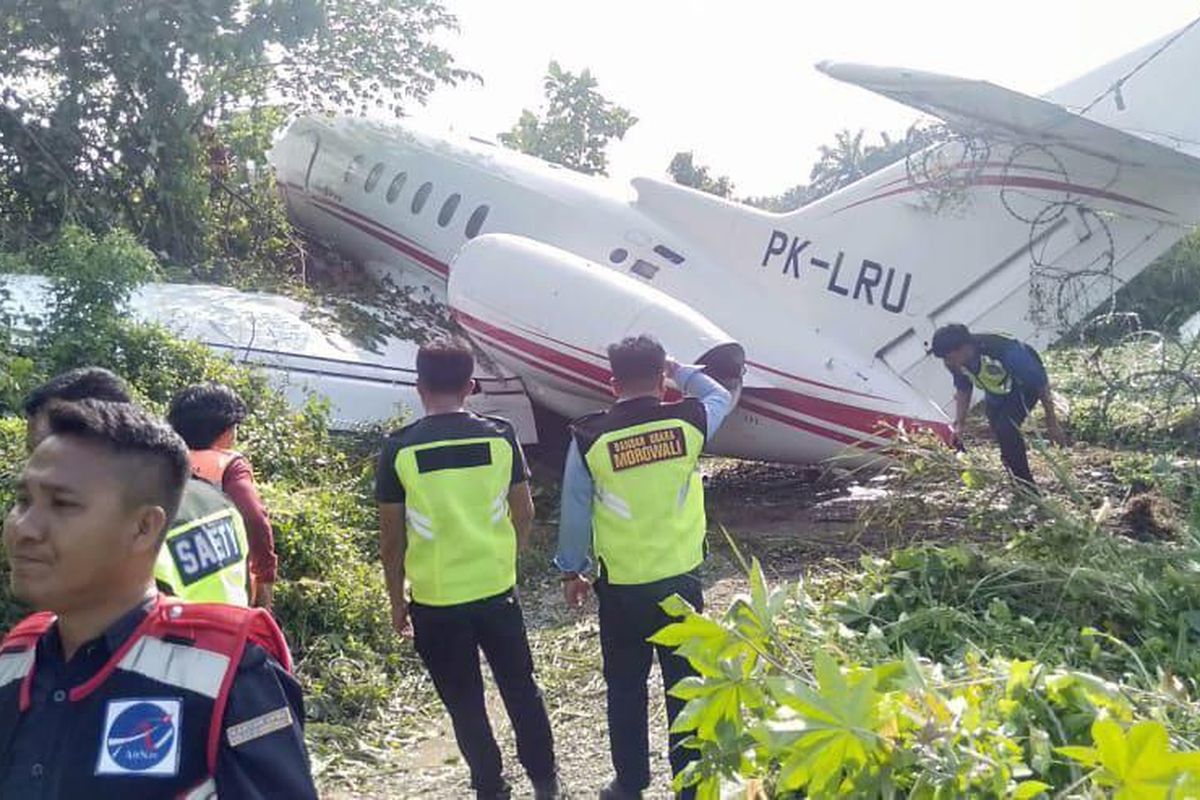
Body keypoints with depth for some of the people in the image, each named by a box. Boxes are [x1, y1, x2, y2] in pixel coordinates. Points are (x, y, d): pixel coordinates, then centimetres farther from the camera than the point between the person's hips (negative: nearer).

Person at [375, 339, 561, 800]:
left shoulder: (399, 448, -10)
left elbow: (391, 537, -5)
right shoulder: (500, 436, -5)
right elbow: (524, 512, 4)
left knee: (464, 702, 15)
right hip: (497, 588, 2)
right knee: (520, 686, 20)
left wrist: (396, 599, 7)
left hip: (434, 599, -2)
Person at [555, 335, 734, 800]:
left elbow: (574, 512, -2)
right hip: (680, 580, 1)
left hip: (621, 587, 0)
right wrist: (680, 371, 28)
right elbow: (720, 397, 16)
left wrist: (571, 570, 11)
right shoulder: (687, 422, -8)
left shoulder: (590, 438, -10)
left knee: (625, 689, 16)